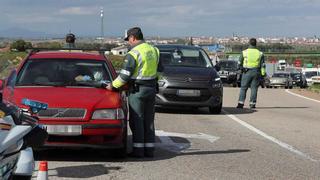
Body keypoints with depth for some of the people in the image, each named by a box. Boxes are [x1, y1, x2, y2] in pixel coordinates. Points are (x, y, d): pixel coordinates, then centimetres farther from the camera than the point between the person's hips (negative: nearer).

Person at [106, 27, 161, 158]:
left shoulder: (133, 54, -15)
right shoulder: (153, 50, 9)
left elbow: (124, 75, -15)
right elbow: (158, 70, 15)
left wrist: (113, 85, -2)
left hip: (138, 90, -7)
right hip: (151, 88, 7)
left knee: (136, 121, 0)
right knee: (149, 120, 11)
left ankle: (138, 150, 0)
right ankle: (149, 149, 13)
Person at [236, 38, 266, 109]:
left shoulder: (244, 52, 0)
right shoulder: (260, 53, 4)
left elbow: (239, 63, 5)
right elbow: (262, 65, 3)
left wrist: (241, 69, 22)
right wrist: (263, 74, 5)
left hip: (247, 72, -1)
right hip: (256, 72, 1)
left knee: (243, 88, 4)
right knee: (254, 88, 5)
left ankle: (241, 103, -3)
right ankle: (252, 103, 1)